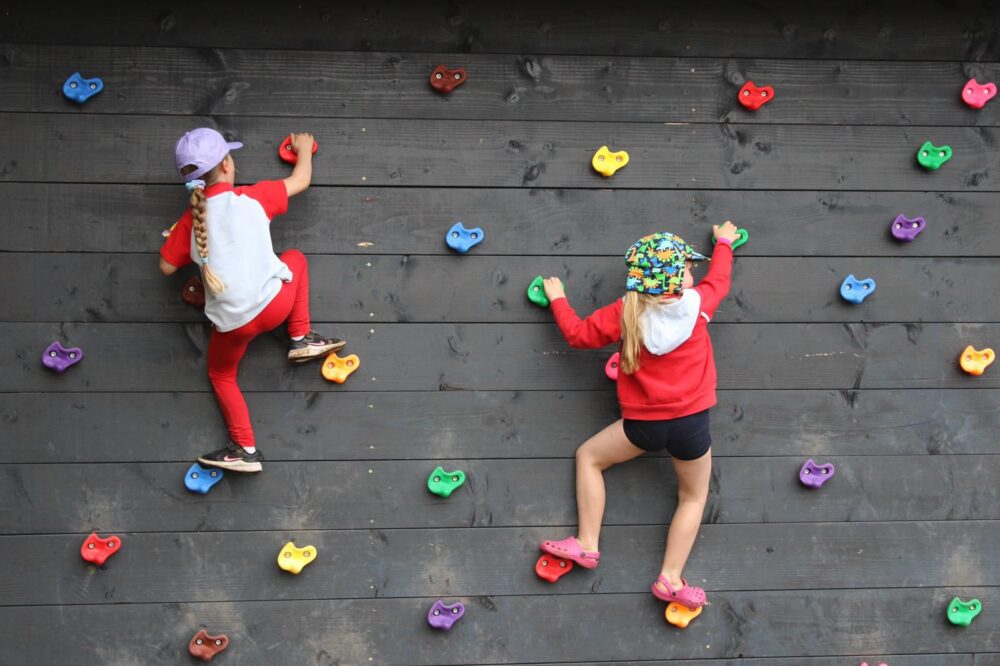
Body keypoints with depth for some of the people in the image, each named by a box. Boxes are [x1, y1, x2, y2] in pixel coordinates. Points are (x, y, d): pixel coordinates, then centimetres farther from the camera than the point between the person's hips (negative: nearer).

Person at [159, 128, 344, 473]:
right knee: (295, 257, 29)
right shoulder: (252, 197, 1)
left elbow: (167, 266, 9)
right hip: (274, 303, -1)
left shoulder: (190, 220, 5)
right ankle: (301, 338, 26)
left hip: (231, 324, 1)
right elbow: (301, 180, 15)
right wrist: (304, 148, 35)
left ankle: (246, 450, 12)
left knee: (221, 374, 27)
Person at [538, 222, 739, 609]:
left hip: (643, 425, -1)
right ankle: (670, 579, 8)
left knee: (589, 456, 23)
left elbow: (578, 334, 3)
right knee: (694, 497, 20)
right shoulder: (697, 304, -4)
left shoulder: (625, 313, -6)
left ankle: (587, 545, 16)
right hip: (691, 424, 1)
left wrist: (557, 299, 19)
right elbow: (719, 280, 18)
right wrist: (724, 242, 36)